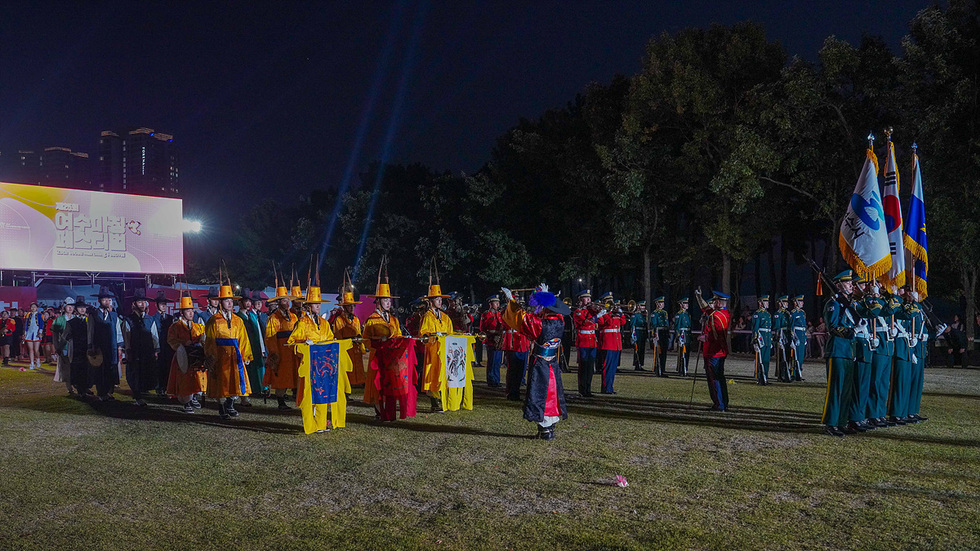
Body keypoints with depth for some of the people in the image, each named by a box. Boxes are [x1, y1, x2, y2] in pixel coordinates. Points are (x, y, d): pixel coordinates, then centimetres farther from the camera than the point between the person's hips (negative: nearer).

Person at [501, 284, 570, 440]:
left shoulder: (539, 324, -23)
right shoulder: (559, 321, -5)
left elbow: (520, 317, -9)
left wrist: (510, 299, 5)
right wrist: (545, 295, 32)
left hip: (540, 366, -6)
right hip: (554, 365, 6)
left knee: (540, 395, 0)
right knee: (551, 393, 15)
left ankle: (545, 429, 1)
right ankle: (551, 426, 23)